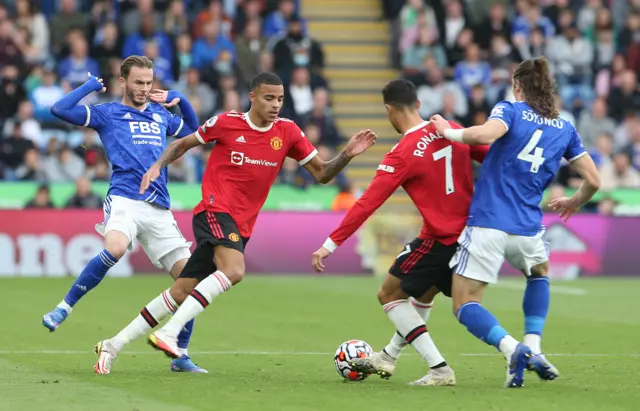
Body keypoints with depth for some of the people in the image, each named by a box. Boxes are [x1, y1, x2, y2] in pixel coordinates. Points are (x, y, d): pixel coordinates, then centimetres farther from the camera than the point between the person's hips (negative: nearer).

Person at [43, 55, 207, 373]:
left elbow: (194, 130, 41)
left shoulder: (160, 115, 22)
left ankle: (181, 356, 9)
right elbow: (59, 109, -2)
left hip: (159, 210, 5)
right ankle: (64, 307, -21)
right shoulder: (107, 114, 9)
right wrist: (91, 85, 7)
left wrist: (180, 100, 24)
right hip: (124, 200, -5)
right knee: (114, 249, -36)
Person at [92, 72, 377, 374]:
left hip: (241, 226, 5)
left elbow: (321, 174, 7)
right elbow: (184, 143, 12)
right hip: (215, 210, -5)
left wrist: (347, 154, -10)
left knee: (181, 293, 3)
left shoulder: (287, 132, 5)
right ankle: (168, 333, -33)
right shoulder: (226, 123, -3)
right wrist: (158, 166, -3)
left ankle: (112, 346, 11)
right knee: (234, 270, -32)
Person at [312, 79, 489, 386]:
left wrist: (331, 243, -14)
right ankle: (388, 357, 44)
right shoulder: (452, 131, 2)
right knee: (424, 293, 27)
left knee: (389, 294, 7)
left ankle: (440, 369, -2)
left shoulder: (402, 154, -16)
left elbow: (367, 204, -17)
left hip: (440, 239, -8)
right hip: (470, 232, 8)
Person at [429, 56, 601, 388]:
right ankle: (533, 348, 18)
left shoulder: (510, 110, 0)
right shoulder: (565, 130, 12)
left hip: (487, 224, -4)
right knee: (539, 273, 36)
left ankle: (511, 348, -24)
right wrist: (573, 203, 33)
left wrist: (448, 131, -6)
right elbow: (593, 181, 13)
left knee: (465, 306, 3)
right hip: (527, 229, 4)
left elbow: (486, 134, -23)